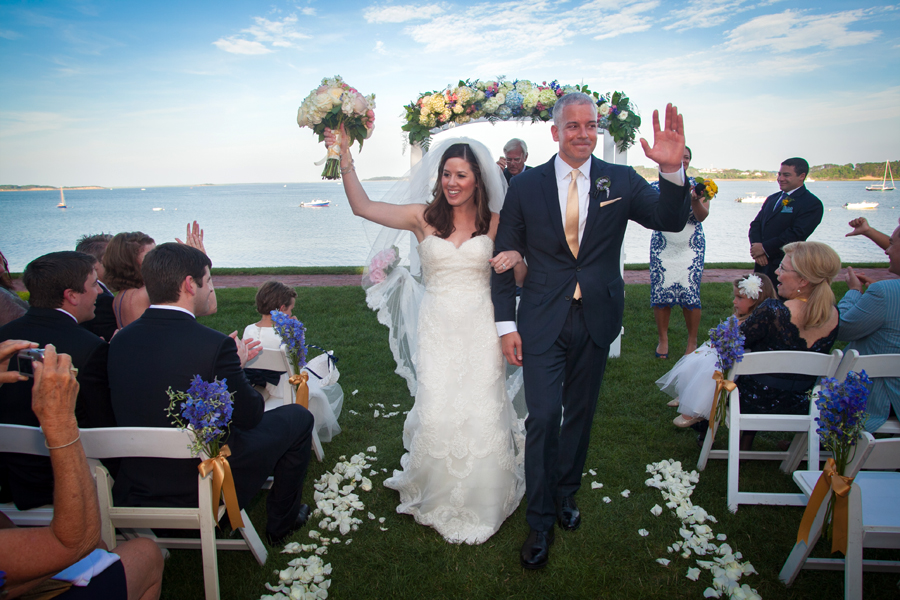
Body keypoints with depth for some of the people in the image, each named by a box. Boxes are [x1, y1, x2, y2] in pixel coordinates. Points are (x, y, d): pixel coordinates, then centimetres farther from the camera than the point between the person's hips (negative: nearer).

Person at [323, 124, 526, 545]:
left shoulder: (494, 222, 3)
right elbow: (363, 207, -1)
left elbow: (520, 277, 8)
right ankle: (438, 501, 24)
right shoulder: (423, 217, 2)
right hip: (438, 329, 0)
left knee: (482, 414, 0)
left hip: (481, 329, 0)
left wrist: (515, 258, -15)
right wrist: (345, 158, -10)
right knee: (437, 414, -4)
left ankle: (481, 503, 25)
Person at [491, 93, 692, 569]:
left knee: (580, 413, 16)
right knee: (543, 418, -3)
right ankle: (540, 521, 16)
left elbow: (671, 221, -9)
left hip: (596, 319, 2)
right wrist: (506, 324, -5)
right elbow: (506, 257, -1)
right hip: (543, 321, -2)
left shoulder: (621, 181, 0)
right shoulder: (526, 185, -3)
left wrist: (673, 171, -28)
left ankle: (566, 493, 39)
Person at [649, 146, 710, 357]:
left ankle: (692, 342, 11)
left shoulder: (697, 185, 4)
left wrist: (695, 199, -25)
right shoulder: (657, 186, 4)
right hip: (663, 247, 1)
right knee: (660, 293, -1)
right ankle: (663, 340, 15)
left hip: (691, 247, 0)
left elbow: (702, 216, -6)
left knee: (691, 294, -5)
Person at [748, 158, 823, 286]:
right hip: (762, 263, 7)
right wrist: (756, 248, -9)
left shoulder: (812, 204, -7)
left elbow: (797, 234, -17)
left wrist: (764, 248, -16)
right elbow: (755, 225, 10)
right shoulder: (772, 199, 17)